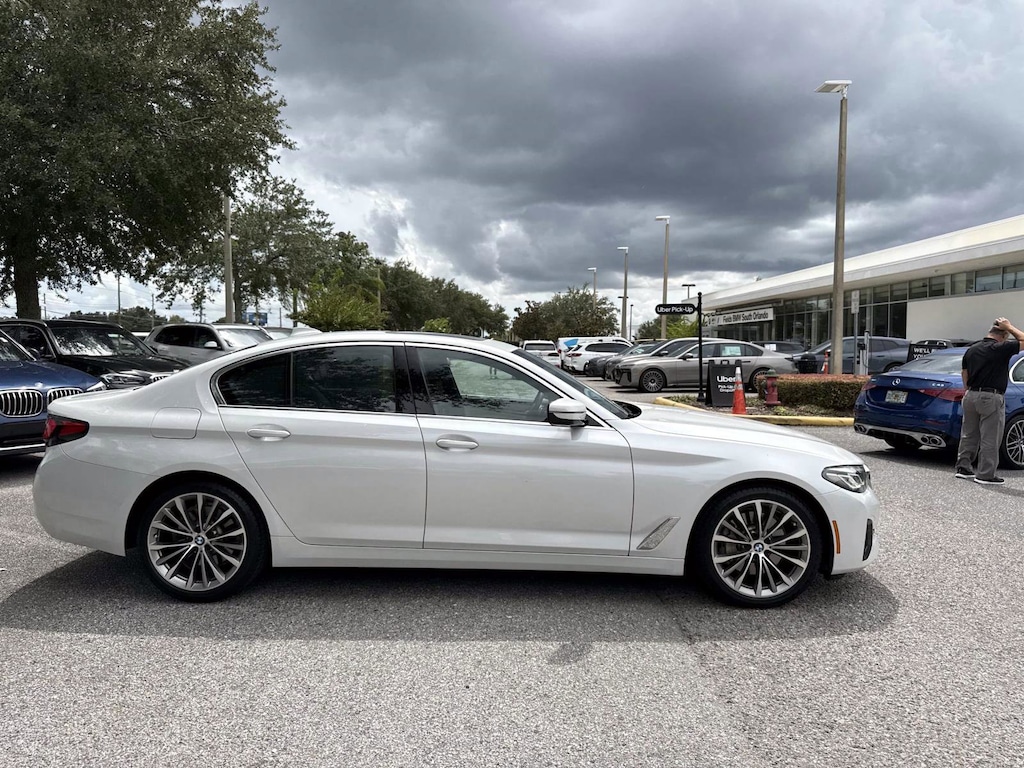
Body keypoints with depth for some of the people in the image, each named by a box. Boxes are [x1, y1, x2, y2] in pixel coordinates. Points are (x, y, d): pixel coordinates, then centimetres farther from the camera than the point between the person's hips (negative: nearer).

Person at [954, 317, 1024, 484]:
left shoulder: (971, 350, 9)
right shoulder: (1001, 349, -12)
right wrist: (1010, 327, 5)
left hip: (971, 396, 7)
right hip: (991, 398, -7)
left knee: (968, 435, 15)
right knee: (990, 439, 0)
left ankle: (963, 468, 20)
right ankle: (985, 475, 3)